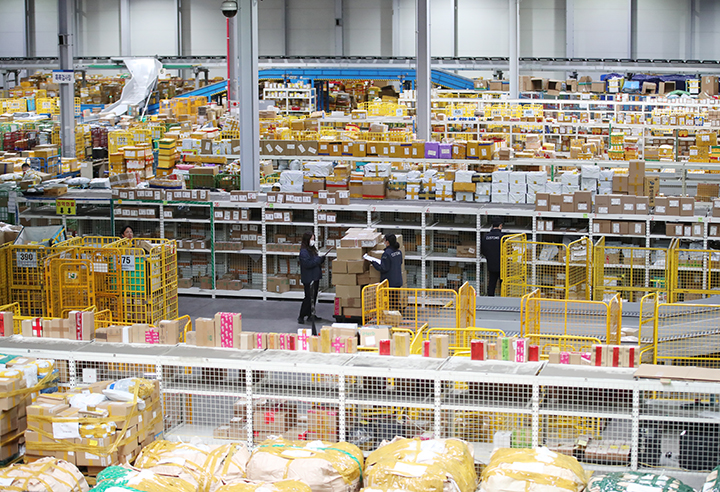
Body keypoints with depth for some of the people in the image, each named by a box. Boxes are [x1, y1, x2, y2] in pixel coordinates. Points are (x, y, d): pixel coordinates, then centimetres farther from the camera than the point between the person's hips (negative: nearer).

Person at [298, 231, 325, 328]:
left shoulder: (312, 249, 12)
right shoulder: (304, 251, -17)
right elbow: (307, 264, -25)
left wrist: (322, 258, 0)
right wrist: (319, 259, -20)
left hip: (315, 277, 9)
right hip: (308, 278, -9)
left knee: (314, 297, 14)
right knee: (309, 297, -7)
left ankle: (311, 315, 24)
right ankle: (301, 317, -2)